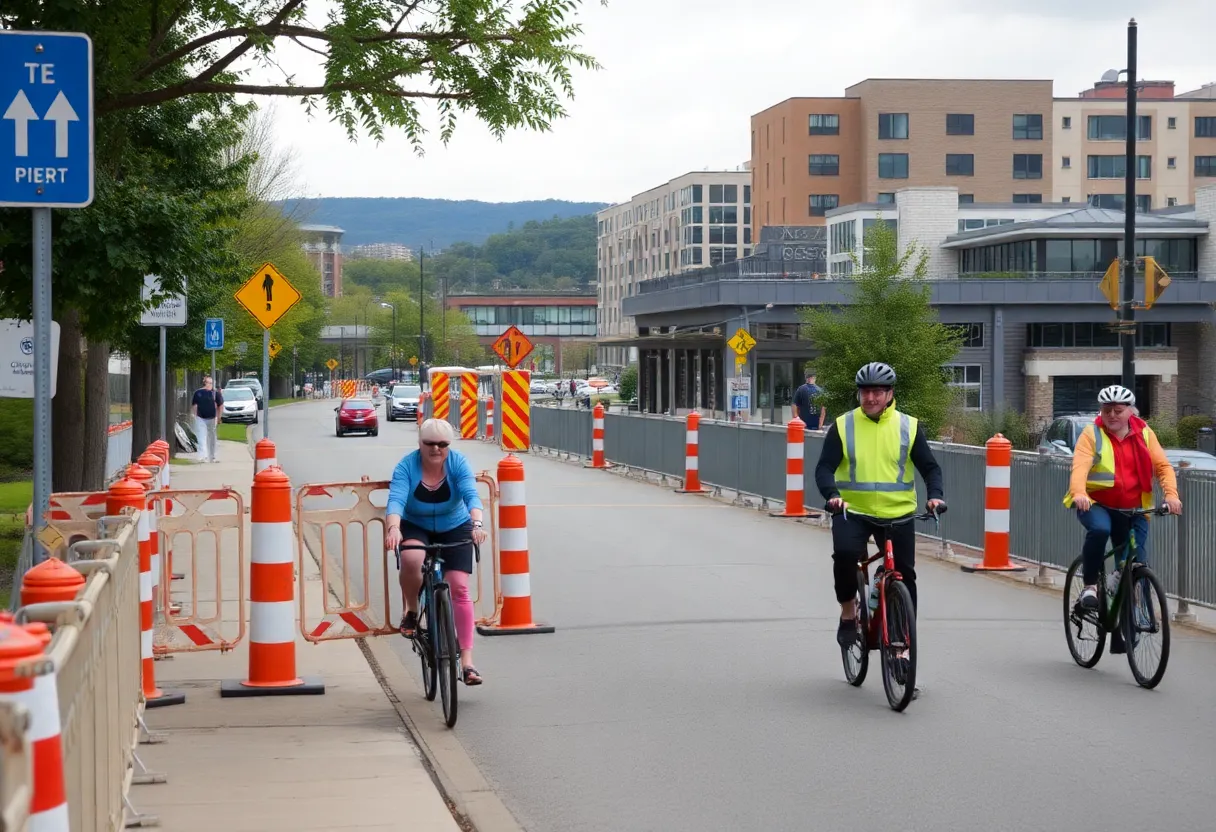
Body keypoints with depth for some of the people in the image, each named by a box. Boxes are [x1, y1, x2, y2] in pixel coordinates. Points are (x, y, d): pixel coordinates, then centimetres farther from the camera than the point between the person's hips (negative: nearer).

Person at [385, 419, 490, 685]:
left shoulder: (458, 462, -18)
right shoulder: (407, 465, -19)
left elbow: (471, 495, -31)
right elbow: (396, 499, -32)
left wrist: (477, 524, -50)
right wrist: (393, 528, -52)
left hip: (454, 529, 1)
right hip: (415, 528, -1)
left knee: (459, 588, -12)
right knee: (410, 559, -35)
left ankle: (467, 661, -9)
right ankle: (411, 612, -5)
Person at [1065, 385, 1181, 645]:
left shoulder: (1144, 434, 4)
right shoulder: (1092, 434, -5)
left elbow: (1162, 466, -3)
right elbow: (1080, 466, -20)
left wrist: (1171, 494, -22)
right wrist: (1079, 493, -40)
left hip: (1132, 509, 3)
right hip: (1095, 503, -3)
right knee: (1099, 529, -37)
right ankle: (1090, 585, -16)